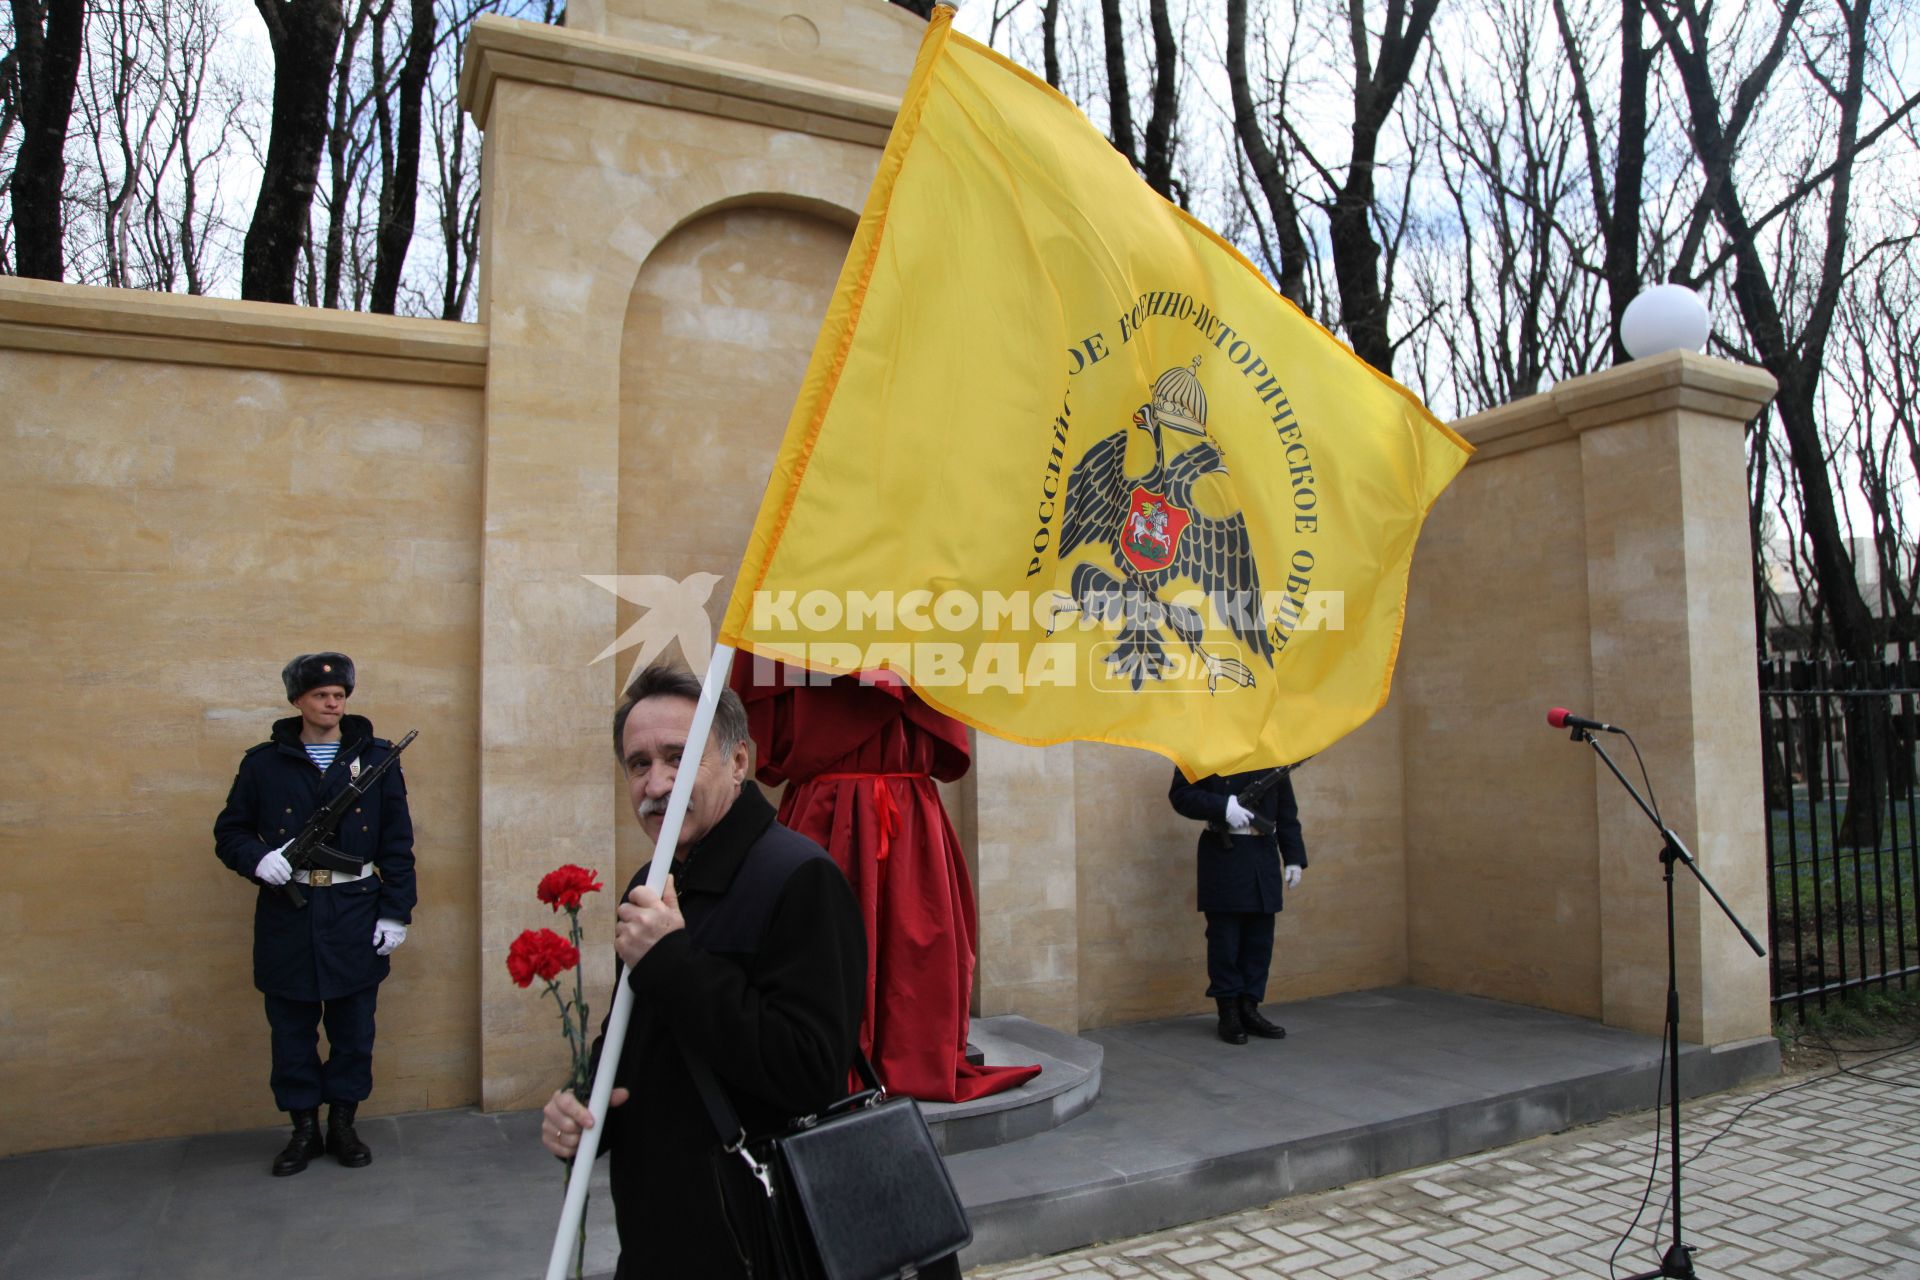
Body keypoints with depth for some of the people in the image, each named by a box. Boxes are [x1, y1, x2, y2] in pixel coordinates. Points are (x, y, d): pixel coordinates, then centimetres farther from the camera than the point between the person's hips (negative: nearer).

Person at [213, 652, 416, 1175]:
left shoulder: (376, 758, 2)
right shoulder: (263, 762, 3)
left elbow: (397, 842, 3)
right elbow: (229, 831, 9)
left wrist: (395, 912, -2)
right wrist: (257, 859, -14)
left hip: (356, 916, 0)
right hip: (286, 916, 1)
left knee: (354, 1028, 8)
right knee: (291, 1030, 9)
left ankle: (342, 1124, 25)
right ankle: (303, 1128, 26)